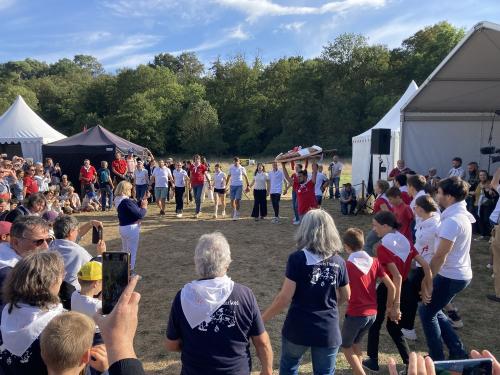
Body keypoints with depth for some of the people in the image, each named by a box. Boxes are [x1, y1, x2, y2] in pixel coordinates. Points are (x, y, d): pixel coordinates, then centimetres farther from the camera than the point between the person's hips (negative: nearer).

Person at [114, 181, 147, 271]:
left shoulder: (119, 200, 5)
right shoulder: (127, 201, -24)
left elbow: (134, 205, 12)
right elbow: (139, 215, -24)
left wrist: (142, 201, 0)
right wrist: (144, 207, -8)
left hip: (123, 228, 10)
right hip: (131, 228, -10)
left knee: (125, 250, 24)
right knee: (132, 252, 2)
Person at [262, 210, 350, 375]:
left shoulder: (297, 258, -15)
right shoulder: (338, 262, -3)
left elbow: (285, 298, -15)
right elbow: (345, 296, 9)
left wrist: (262, 319, -2)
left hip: (297, 328, -2)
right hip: (328, 331, 3)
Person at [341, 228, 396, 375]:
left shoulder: (347, 265, -14)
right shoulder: (374, 262, -1)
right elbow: (391, 287, 0)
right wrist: (389, 307, 14)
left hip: (355, 314, -5)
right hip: (372, 313, 5)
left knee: (346, 346, 17)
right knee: (356, 342, 27)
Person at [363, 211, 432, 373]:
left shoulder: (383, 247, -21)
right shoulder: (405, 241, 1)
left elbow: (397, 277, -27)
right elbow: (426, 265, -1)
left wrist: (395, 305, -24)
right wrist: (428, 289, 5)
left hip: (387, 289, -6)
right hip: (406, 289, 6)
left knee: (375, 324, 17)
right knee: (393, 325, 23)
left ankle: (373, 361, 27)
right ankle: (409, 362, 23)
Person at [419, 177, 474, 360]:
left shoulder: (452, 220, -25)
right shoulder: (461, 215, 7)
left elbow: (440, 255, -23)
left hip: (450, 277, -9)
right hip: (460, 273, 9)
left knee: (426, 312, 7)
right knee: (433, 310, 20)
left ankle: (437, 358, 18)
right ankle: (458, 352, 26)